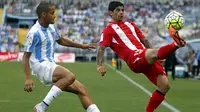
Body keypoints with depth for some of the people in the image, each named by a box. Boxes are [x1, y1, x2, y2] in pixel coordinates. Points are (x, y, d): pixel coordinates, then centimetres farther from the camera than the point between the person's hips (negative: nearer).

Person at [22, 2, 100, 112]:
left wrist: (82, 46, 31)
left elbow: (61, 41, 31)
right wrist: (28, 79, -23)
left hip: (51, 66, 9)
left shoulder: (52, 28, 11)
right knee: (70, 76, -33)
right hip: (41, 66, -9)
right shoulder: (35, 33, -14)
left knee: (82, 90, -1)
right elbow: (26, 56, -14)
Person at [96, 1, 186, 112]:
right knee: (154, 54, -39)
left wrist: (158, 55, 21)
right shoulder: (109, 30, 9)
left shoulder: (130, 25, 28)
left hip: (148, 59, 7)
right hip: (134, 59, -7)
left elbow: (144, 40, 32)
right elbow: (101, 48, -3)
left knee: (165, 86, -5)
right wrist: (99, 65, -20)